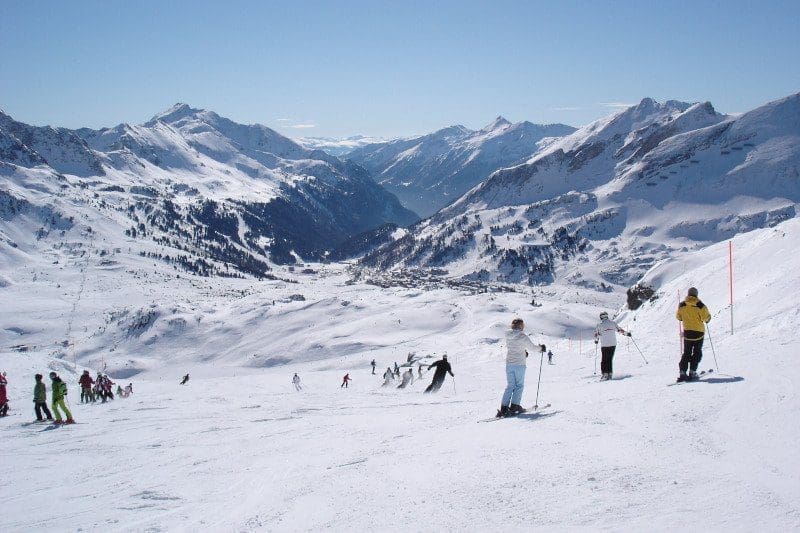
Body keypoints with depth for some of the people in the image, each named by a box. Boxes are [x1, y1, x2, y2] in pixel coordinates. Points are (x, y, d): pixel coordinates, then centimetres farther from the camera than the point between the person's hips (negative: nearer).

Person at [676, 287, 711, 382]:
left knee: (686, 353, 10)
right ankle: (692, 372, -1)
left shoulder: (682, 305, -3)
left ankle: (682, 373, -2)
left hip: (687, 332, 3)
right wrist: (707, 319, 8)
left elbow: (678, 317, 8)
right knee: (697, 353, 9)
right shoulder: (700, 305, -13)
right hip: (699, 332, -3)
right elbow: (706, 317, -15)